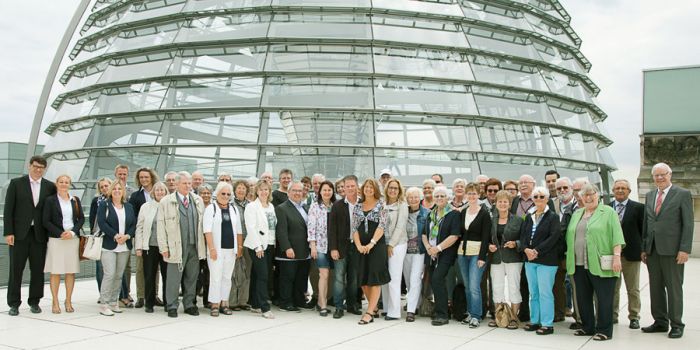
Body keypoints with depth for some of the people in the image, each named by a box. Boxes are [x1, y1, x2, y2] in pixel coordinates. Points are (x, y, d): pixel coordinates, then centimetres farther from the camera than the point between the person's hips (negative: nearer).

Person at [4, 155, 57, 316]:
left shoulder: (50, 187, 6)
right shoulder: (16, 183, 1)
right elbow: (8, 209, -2)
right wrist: (8, 232, -8)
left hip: (39, 234, 2)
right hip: (19, 233, -2)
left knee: (38, 270, 5)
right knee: (16, 269, 3)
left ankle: (34, 301, 17)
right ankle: (14, 304, 13)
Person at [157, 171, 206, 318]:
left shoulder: (198, 200, 11)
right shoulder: (166, 201, 0)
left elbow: (202, 223, 12)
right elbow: (161, 225, -1)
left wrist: (202, 244, 7)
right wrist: (164, 247, -6)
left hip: (195, 246, 4)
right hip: (176, 247, -3)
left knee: (192, 277, 10)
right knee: (174, 278, 0)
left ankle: (189, 304, 22)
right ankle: (172, 306, 13)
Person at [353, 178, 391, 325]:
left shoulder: (381, 205, 0)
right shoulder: (358, 206, 11)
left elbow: (382, 225, -9)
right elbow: (354, 228, 6)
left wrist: (371, 244, -18)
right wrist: (358, 245, -9)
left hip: (377, 245, -5)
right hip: (361, 248, 5)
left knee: (375, 279, -7)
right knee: (363, 279, 7)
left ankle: (369, 313, -7)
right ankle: (374, 308, 21)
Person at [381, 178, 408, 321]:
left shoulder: (402, 205, -3)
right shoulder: (383, 205, 10)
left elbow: (400, 227, -9)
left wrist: (391, 245, -11)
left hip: (397, 244, -5)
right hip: (384, 244, 5)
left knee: (394, 278, -6)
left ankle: (394, 312, 0)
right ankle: (386, 308, 16)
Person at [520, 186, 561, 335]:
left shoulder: (552, 216, -4)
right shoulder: (529, 216, 12)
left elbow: (554, 237, -13)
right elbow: (523, 234, 8)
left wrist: (537, 251, -17)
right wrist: (526, 249, -11)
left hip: (546, 260, -6)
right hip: (530, 259, 6)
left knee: (545, 292, -3)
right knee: (533, 292, 11)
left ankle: (547, 324, 5)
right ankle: (534, 321, 21)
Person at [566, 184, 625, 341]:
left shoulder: (608, 212, -1)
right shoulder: (576, 214, 17)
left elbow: (616, 236, -8)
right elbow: (570, 236, 19)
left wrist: (617, 256, -17)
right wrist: (569, 258, 14)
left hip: (600, 265, -6)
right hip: (579, 264, 6)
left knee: (603, 298, 0)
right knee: (583, 298, 10)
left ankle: (604, 330, 8)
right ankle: (587, 327, 22)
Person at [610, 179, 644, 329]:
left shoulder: (638, 207, -1)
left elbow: (643, 230, -1)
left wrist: (644, 250, -5)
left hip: (631, 253, -2)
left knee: (633, 289, 8)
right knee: (612, 288, 10)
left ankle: (634, 317, 19)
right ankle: (612, 315, 21)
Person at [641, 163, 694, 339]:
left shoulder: (683, 194, -3)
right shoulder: (650, 196, 14)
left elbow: (688, 224, -7)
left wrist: (685, 249, -13)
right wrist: (644, 248, 11)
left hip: (672, 250, -5)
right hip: (652, 250, 5)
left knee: (674, 288, 2)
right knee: (656, 288, 10)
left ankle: (676, 324, 13)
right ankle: (660, 322, 20)